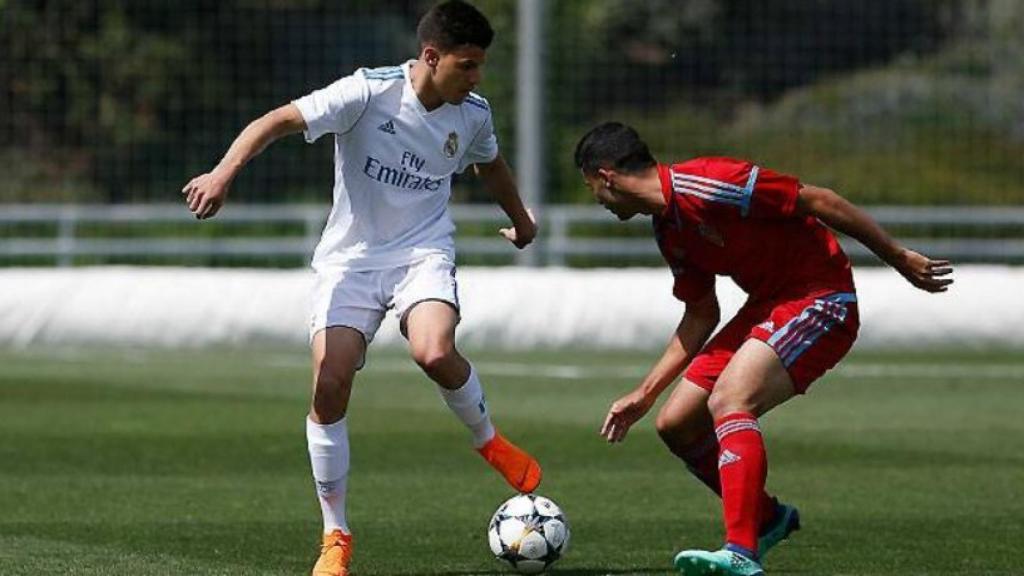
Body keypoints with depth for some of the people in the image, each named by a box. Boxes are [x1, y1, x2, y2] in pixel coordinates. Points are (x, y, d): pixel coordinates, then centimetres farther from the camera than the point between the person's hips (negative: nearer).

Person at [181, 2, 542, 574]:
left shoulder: (473, 114, -1)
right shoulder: (370, 92, -16)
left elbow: (491, 164, 23)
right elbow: (280, 121, -22)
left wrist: (521, 220, 40)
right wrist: (224, 173, -37)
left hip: (424, 253, 1)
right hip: (351, 257, -1)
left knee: (436, 354, -30)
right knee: (330, 386, -15)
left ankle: (490, 441, 2)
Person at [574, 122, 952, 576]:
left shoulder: (701, 186, -21)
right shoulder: (667, 229, 8)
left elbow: (818, 201, -19)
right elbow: (701, 314, 19)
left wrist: (900, 258, -16)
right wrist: (645, 394, 16)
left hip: (821, 302, -9)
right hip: (767, 306, 9)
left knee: (728, 399, -30)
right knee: (676, 425, 5)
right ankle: (767, 518, 26)